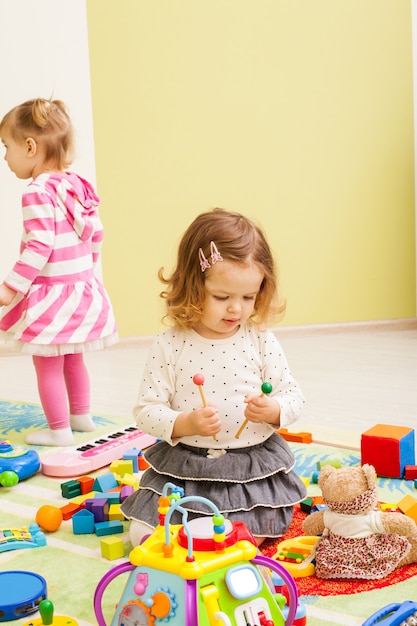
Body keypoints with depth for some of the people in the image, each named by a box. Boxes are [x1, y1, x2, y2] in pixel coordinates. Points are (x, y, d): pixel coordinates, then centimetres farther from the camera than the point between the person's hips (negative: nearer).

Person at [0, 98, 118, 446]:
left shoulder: (38, 193, -21)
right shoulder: (77, 186, 5)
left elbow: (39, 248, -26)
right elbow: (96, 233, 12)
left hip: (50, 295, -9)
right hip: (81, 287, 9)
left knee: (48, 366, 5)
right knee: (73, 360, 23)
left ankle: (59, 430, 13)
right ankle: (81, 415, 36)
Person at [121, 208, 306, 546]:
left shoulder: (261, 341, -5)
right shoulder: (168, 346, -10)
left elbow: (293, 396, 1)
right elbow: (146, 410, -8)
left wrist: (273, 411, -21)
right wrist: (185, 423, -25)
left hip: (255, 464, 1)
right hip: (182, 466, 0)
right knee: (143, 535, -5)